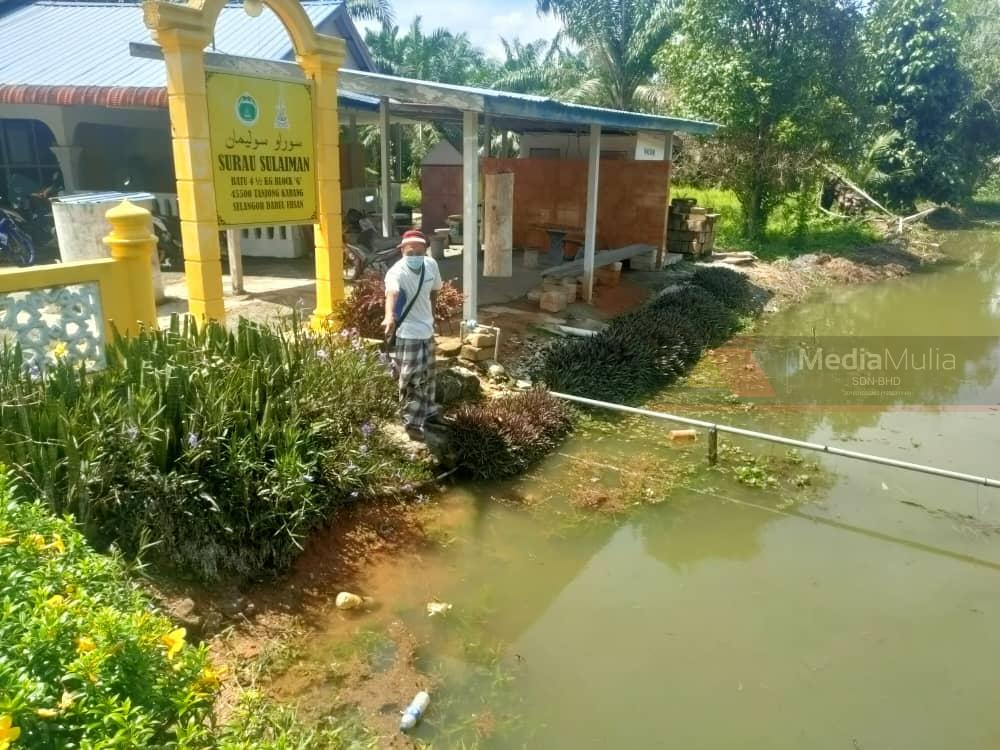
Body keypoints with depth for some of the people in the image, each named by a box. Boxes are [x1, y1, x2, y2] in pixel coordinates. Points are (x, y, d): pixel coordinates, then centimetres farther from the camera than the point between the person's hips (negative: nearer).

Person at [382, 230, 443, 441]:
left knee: (427, 376, 23)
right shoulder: (397, 272, -26)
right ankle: (413, 422, 8)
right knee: (413, 380, -6)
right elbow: (392, 292, -48)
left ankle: (427, 411, 43)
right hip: (407, 334, -7)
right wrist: (389, 316, -67)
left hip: (427, 330, 8)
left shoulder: (431, 264, -5)